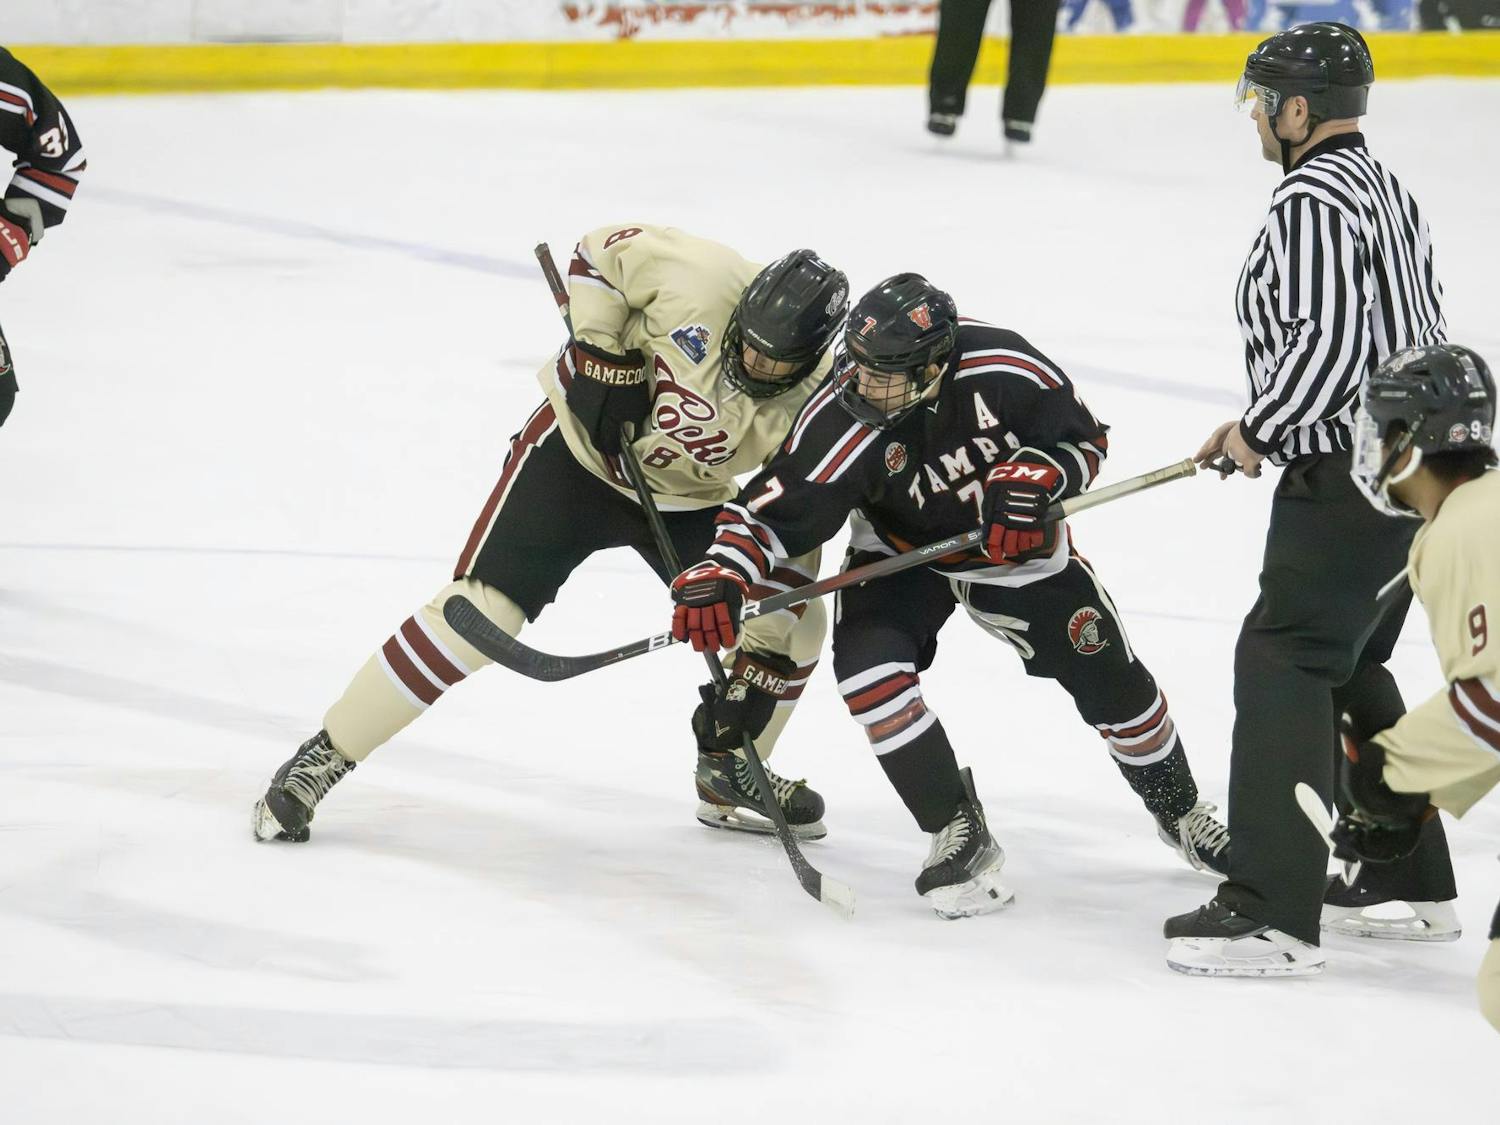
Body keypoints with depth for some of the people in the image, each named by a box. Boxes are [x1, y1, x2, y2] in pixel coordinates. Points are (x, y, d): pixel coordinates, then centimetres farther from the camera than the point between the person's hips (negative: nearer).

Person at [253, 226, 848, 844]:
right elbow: (600, 252, -13)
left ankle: (730, 780, 23)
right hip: (579, 451, -4)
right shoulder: (701, 281, -29)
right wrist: (602, 352, -22)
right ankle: (321, 759, -8)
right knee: (479, 611, -17)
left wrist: (763, 650, -21)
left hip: (687, 498, 4)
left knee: (794, 627, -2)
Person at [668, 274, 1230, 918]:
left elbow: (1082, 438, -15)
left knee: (1109, 678, 4)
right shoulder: (838, 421, -32)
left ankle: (1180, 810, 33)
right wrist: (719, 576, -47)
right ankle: (959, 834, -11)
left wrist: (1030, 482, -34)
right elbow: (776, 509, -30)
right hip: (902, 551, 0)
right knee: (866, 667, -26)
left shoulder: (1004, 370, -31)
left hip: (1016, 544, 0)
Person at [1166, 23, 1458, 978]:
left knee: (1283, 663, -11)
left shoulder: (1313, 202, -16)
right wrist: (1267, 428, 19)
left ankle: (1273, 914, -17)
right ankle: (1412, 885, 27)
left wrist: (1258, 433, -10)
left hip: (1344, 484, -10)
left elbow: (1325, 344, -25)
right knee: (1349, 669, 21)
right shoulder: (1388, 192, 15)